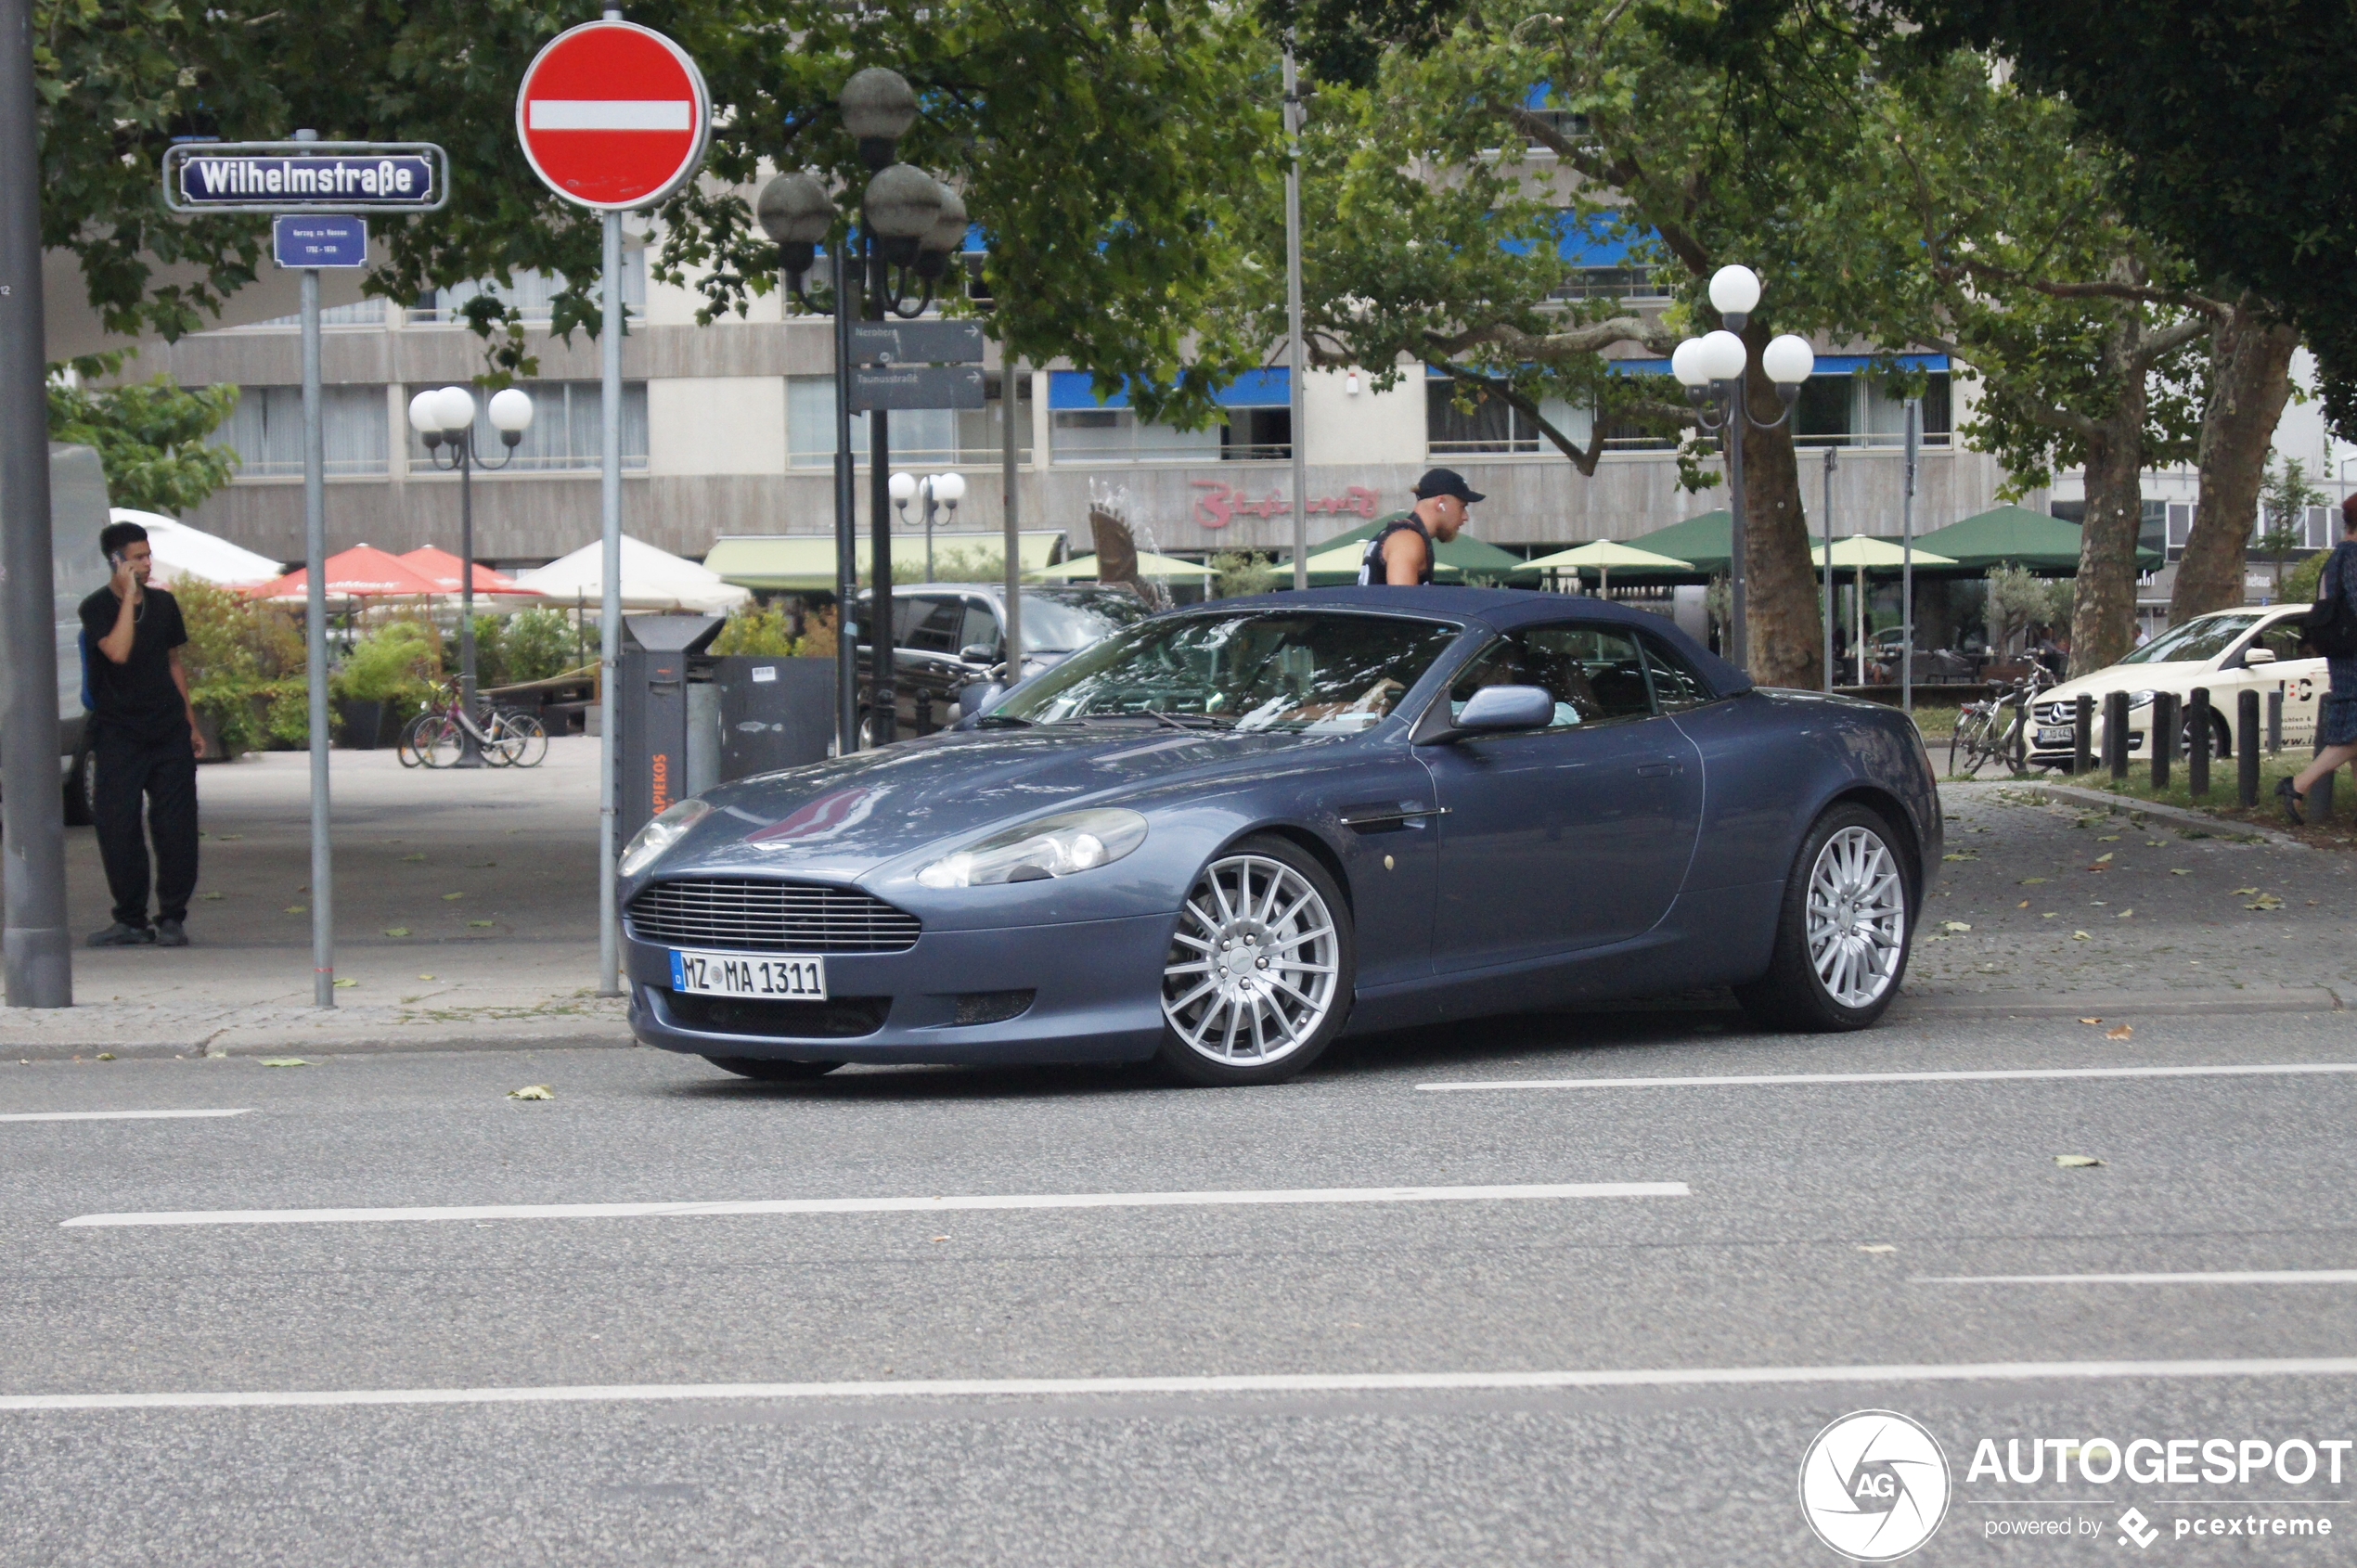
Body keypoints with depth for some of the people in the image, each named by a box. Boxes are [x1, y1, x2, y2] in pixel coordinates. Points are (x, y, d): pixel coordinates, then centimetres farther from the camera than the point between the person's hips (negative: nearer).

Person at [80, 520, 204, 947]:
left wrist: (191, 724, 18)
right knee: (119, 829, -4)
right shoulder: (97, 608, -5)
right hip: (118, 735, -3)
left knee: (176, 827, -1)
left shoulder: (163, 604, 9)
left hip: (169, 733, 3)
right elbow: (118, 652, -24)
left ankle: (172, 918, 8)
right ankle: (131, 920, 6)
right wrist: (128, 596, -20)